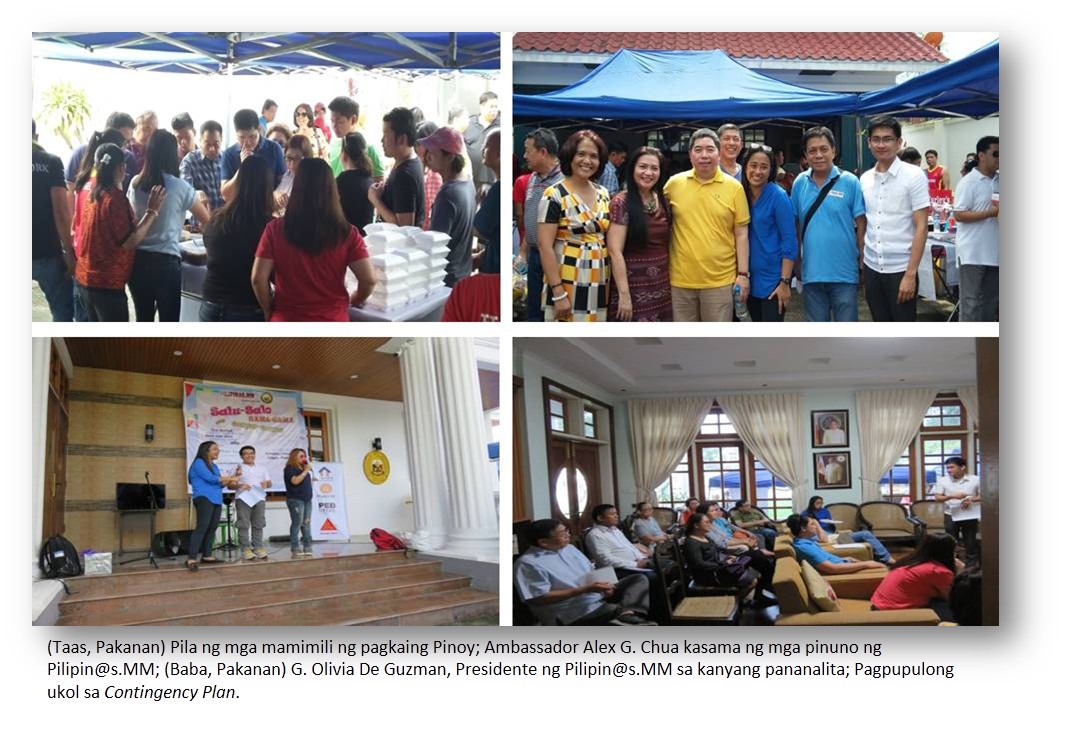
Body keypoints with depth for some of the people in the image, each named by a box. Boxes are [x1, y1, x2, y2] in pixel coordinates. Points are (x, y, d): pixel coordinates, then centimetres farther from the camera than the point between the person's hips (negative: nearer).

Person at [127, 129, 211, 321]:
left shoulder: (135, 184, 6)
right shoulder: (180, 187, -7)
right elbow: (207, 220, 6)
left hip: (137, 260, 5)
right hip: (166, 261, -5)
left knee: (143, 321, 14)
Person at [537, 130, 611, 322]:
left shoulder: (603, 195, 10)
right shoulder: (554, 196, -9)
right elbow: (544, 246, -13)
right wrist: (558, 294, -18)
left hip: (599, 284, 6)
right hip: (567, 284, -6)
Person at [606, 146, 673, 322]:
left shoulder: (663, 202, 9)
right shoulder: (622, 203, -10)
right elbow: (615, 251, -15)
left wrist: (672, 281, 8)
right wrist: (624, 294, -19)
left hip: (661, 288, 6)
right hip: (634, 288, -6)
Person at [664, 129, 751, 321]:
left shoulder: (734, 187, -2)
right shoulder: (674, 184, 1)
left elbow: (741, 234, 1)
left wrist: (743, 274, -2)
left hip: (720, 280, -1)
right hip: (681, 279, 1)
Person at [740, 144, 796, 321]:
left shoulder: (778, 196, -11)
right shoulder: (741, 195, 2)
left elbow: (789, 242, -12)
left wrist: (785, 282, -15)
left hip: (773, 280, -5)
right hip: (750, 279, 5)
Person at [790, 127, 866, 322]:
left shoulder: (850, 182, -5)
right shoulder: (799, 183, 3)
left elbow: (861, 225, -3)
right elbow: (796, 225, 9)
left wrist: (863, 262, -5)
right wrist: (797, 261, 8)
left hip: (844, 272, -3)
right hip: (811, 271, 3)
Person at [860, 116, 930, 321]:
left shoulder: (914, 176, -7)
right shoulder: (864, 179, 7)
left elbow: (921, 228, -11)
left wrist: (910, 274, -16)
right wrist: (860, 261, 8)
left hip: (900, 269, -5)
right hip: (872, 267, 5)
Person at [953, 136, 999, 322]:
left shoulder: (999, 181, 8)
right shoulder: (968, 182, -10)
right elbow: (959, 215, -15)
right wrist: (991, 212, -20)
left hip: (994, 251, 7)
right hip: (973, 252, -7)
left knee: (991, 299, 13)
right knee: (971, 300, -1)